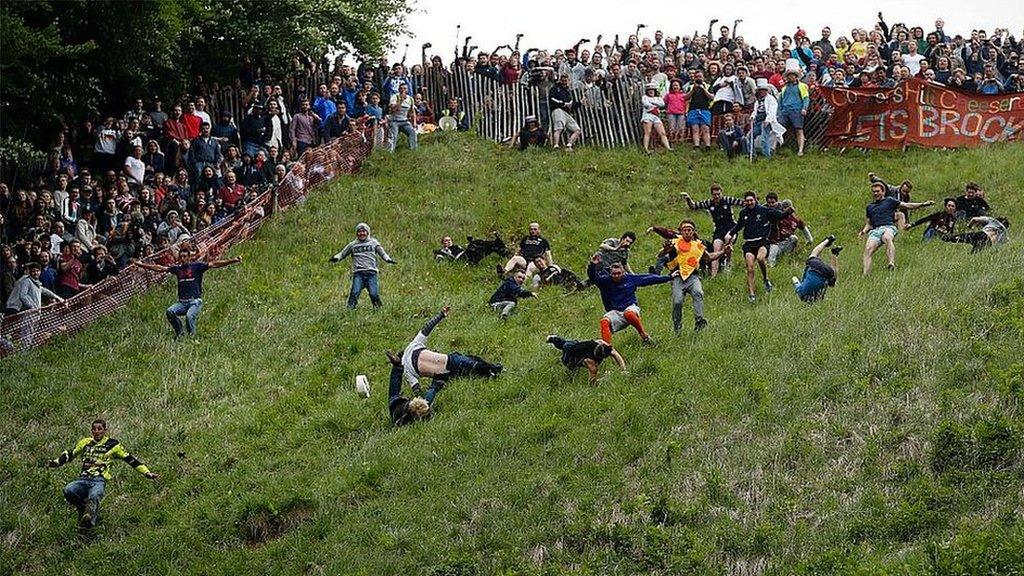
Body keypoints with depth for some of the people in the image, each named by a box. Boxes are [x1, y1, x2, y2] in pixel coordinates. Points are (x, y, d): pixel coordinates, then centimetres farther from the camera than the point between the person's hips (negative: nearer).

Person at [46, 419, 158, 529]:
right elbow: (70, 454, 31)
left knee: (93, 497, -37)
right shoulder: (85, 443, 20)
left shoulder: (112, 445, 12)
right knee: (68, 491, -26)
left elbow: (131, 459, 12)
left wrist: (147, 473, 7)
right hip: (83, 479, 3)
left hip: (99, 480, -3)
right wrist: (55, 463, 17)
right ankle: (83, 508, -2)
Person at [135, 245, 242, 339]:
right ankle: (180, 331, -3)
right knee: (170, 311, -23)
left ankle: (192, 336, -11)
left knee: (189, 316, -31)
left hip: (195, 301, -4)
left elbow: (214, 264, -7)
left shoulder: (197, 266, 2)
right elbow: (160, 268, 19)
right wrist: (142, 265, 20)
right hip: (182, 302, 4)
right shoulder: (177, 268, 13)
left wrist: (232, 261, -18)